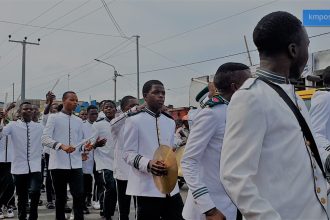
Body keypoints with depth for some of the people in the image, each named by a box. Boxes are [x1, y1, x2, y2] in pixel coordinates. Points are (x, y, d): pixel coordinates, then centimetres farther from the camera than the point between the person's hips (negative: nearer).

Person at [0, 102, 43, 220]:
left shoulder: (40, 127, 8)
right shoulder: (13, 125, 2)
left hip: (35, 167, 0)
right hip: (19, 168, 0)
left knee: (35, 191, -20)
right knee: (22, 197, 10)